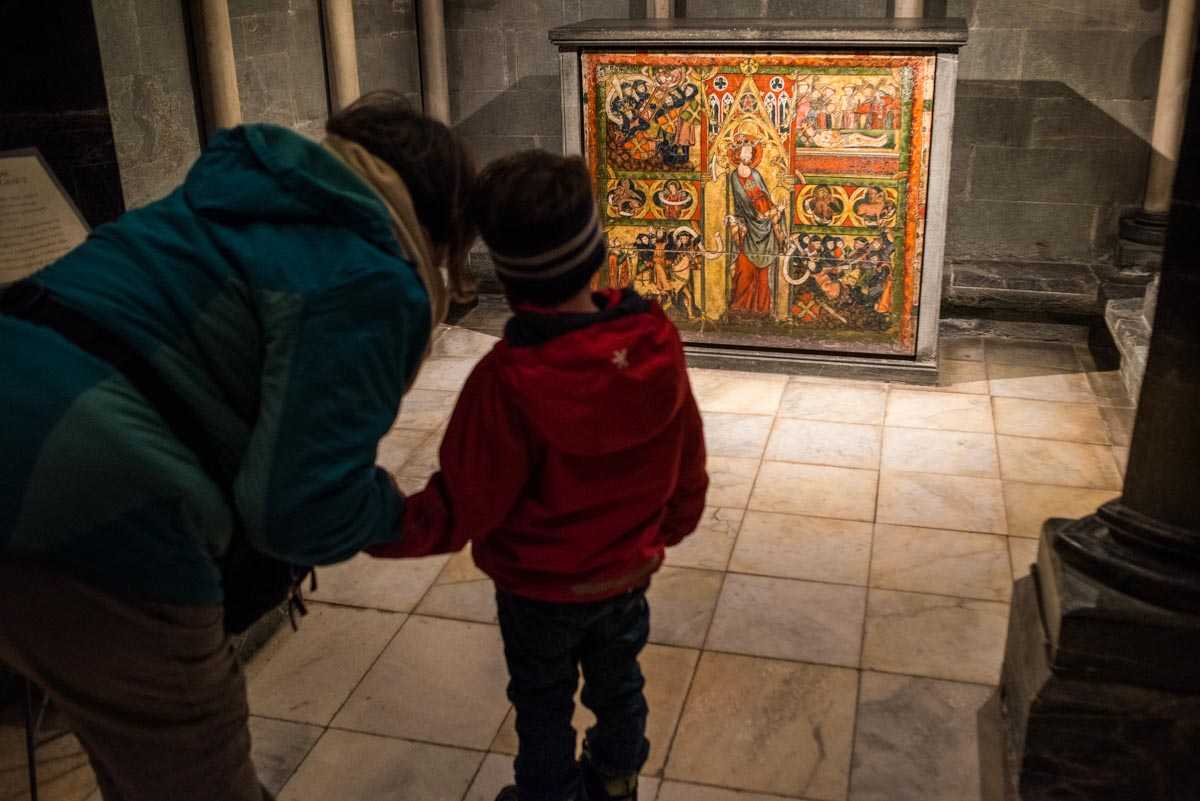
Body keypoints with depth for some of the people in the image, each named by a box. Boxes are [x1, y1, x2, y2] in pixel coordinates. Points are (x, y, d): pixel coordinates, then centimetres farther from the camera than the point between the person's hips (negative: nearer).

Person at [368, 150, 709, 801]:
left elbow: (460, 508, -26)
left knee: (543, 705, 22)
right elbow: (687, 460, -3)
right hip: (629, 570, 5)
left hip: (539, 587, -4)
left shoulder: (508, 381, -34)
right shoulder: (658, 343, -18)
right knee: (617, 681, 29)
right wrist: (670, 526, 14)